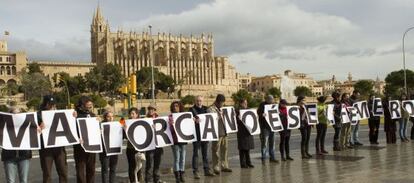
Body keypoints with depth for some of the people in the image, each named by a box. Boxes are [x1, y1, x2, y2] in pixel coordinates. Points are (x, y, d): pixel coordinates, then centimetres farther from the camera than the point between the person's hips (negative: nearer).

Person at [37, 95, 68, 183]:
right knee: (47, 174, 3)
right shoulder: (39, 115, 0)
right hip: (46, 148, -3)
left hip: (59, 146, 3)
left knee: (63, 172, 7)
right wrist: (39, 127, -31)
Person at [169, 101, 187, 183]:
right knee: (176, 158, -3)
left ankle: (182, 175, 15)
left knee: (182, 158, 7)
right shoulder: (170, 117, 0)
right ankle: (177, 176, 3)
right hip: (175, 140, -3)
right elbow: (171, 129, -7)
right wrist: (171, 124, -27)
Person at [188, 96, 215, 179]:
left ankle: (207, 170, 21)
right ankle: (195, 171, 3)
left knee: (205, 152, 12)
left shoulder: (205, 108, 12)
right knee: (196, 153, -1)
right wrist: (195, 120, -37)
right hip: (196, 134, -5)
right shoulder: (192, 109, -3)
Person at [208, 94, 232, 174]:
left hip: (224, 133, 8)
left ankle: (224, 166, 21)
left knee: (224, 150, 12)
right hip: (217, 134, -8)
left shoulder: (221, 109, 17)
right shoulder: (211, 109, -8)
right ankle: (216, 168, 6)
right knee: (216, 151, -1)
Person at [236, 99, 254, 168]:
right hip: (242, 132, -7)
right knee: (242, 148, -1)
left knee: (248, 148, 11)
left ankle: (248, 162, 18)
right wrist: (239, 119, -30)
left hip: (248, 131, 7)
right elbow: (236, 121, -12)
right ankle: (243, 164, 5)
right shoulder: (238, 111, -7)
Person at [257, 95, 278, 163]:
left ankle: (272, 157, 20)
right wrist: (262, 115, -33)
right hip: (265, 126, -7)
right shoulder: (262, 105, -7)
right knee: (265, 143, -6)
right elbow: (259, 113, -15)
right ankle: (264, 158, 0)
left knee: (272, 142, 12)